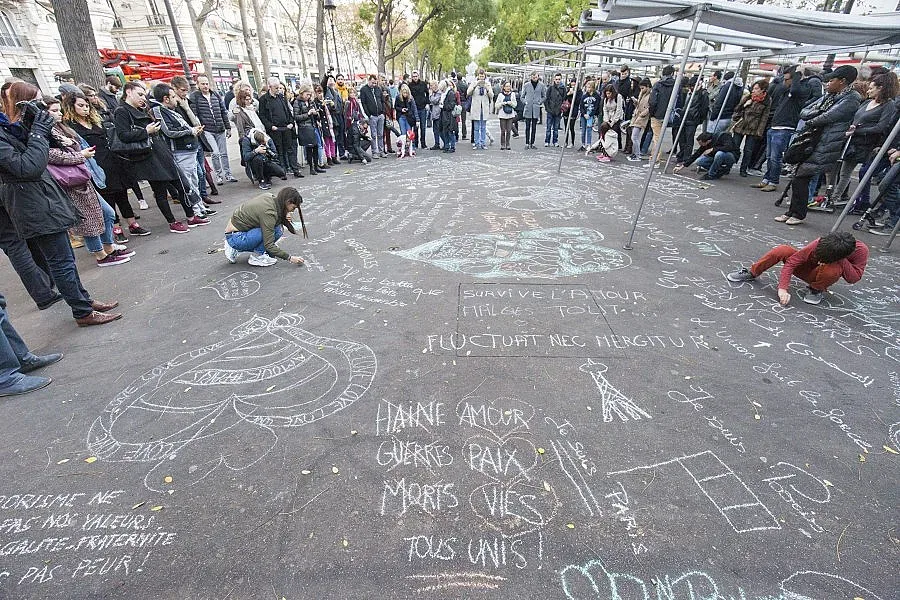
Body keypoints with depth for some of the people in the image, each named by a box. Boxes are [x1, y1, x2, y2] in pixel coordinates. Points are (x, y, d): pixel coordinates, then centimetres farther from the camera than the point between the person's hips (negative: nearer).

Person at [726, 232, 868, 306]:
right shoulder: (820, 243, -29)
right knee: (782, 250, -29)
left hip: (822, 277, 0)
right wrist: (783, 288, -37)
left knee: (833, 269, -39)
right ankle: (751, 273, -11)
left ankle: (817, 289, -8)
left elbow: (854, 278, -22)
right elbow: (792, 261, -29)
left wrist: (842, 260, -37)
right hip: (807, 267, 0)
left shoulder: (861, 250, -26)